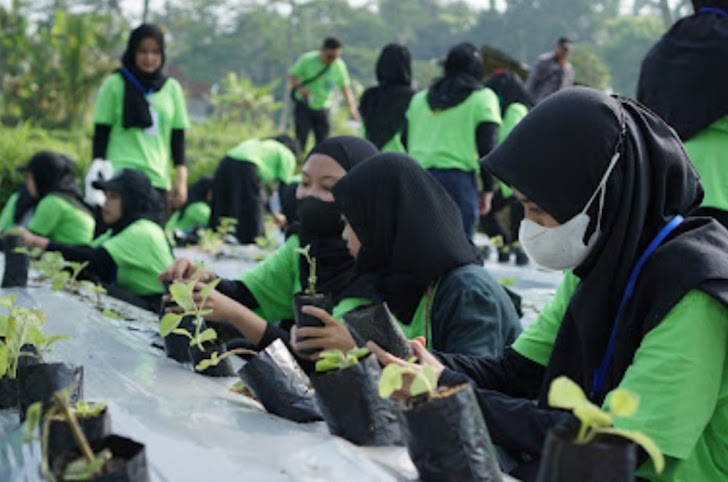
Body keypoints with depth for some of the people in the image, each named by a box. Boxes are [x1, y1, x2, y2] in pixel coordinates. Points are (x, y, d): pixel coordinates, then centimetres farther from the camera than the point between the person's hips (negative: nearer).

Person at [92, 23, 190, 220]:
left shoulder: (171, 88, 13)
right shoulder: (114, 84, 4)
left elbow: (178, 136, 13)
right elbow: (100, 135, 4)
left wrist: (181, 179, 6)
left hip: (158, 180, 3)